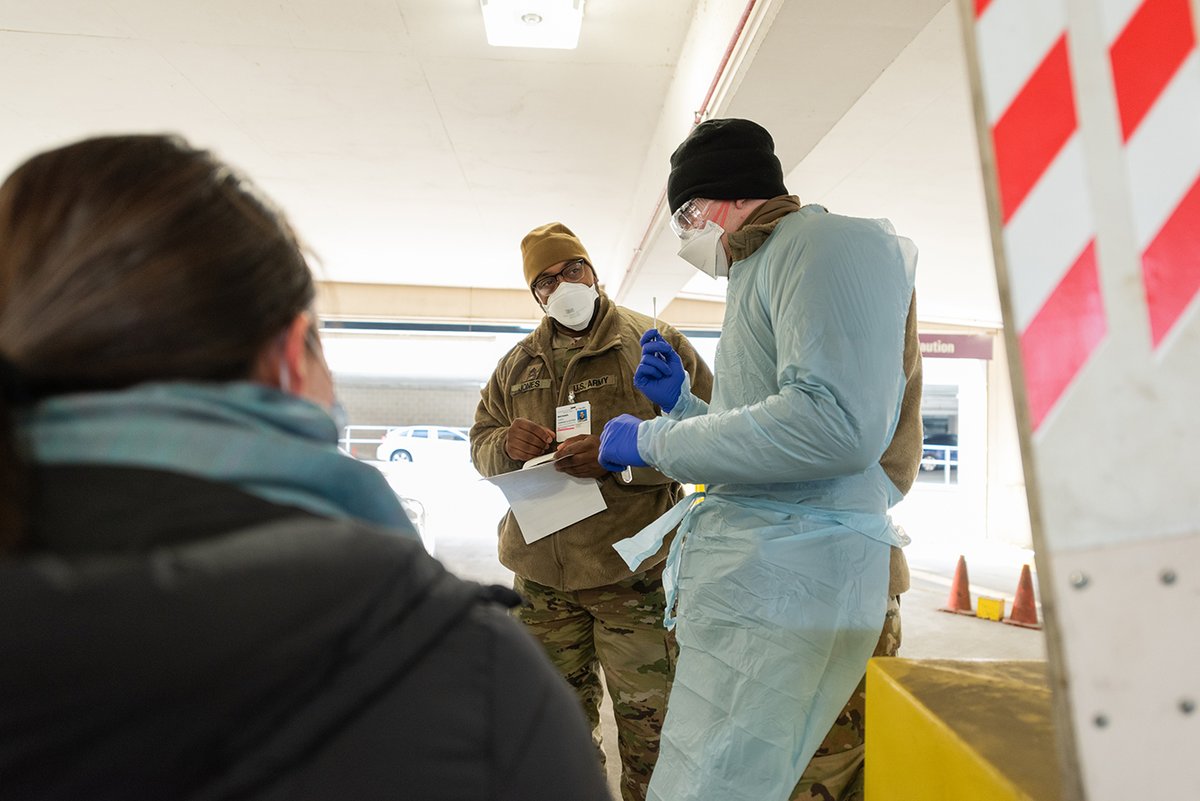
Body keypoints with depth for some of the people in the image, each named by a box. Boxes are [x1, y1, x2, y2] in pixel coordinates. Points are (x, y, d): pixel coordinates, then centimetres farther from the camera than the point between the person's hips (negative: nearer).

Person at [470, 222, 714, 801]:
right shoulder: (518, 362, 14)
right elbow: (480, 443, 16)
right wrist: (506, 445, -8)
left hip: (631, 572, -4)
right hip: (540, 573, 5)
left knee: (645, 717, 3)